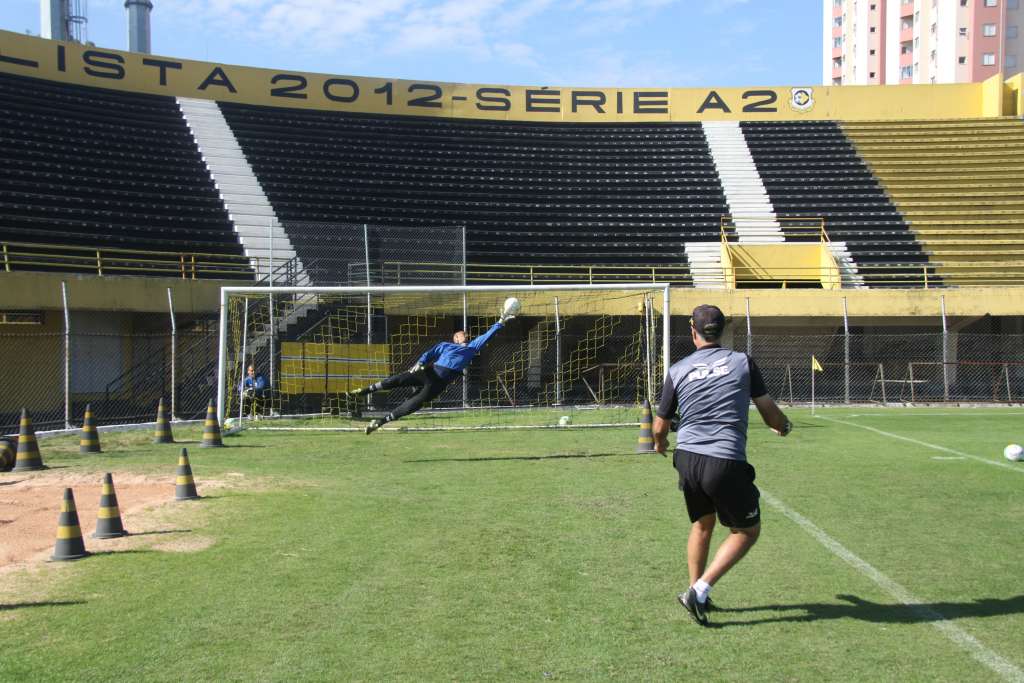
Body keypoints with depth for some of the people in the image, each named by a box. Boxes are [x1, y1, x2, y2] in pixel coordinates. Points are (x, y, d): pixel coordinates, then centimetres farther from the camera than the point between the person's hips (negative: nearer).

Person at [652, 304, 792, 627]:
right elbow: (770, 412, 4)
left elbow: (660, 428, 12)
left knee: (702, 525, 25)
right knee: (747, 531, 14)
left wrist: (660, 444, 35)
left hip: (687, 458, 4)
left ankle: (695, 591, 28)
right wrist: (784, 427, 27)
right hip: (726, 462, -3)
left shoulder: (677, 370, 6)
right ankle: (701, 589, 1)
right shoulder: (742, 362, 2)